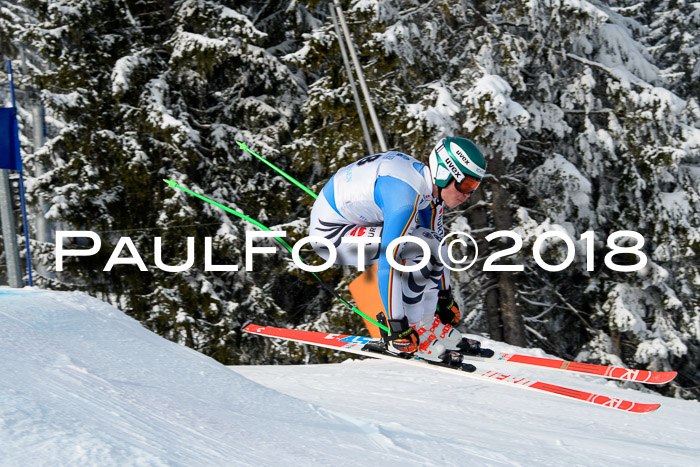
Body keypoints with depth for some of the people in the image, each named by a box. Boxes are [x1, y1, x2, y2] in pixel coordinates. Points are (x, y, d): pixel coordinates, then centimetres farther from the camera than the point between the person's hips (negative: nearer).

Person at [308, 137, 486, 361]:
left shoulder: (434, 186, -2)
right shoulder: (406, 195, -31)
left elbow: (437, 243, 12)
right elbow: (388, 262, -33)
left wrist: (445, 297, 17)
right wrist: (397, 326, -30)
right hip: (329, 231, -9)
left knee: (432, 245, 1)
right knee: (419, 250, -21)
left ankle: (426, 323, 7)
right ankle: (411, 327, -9)